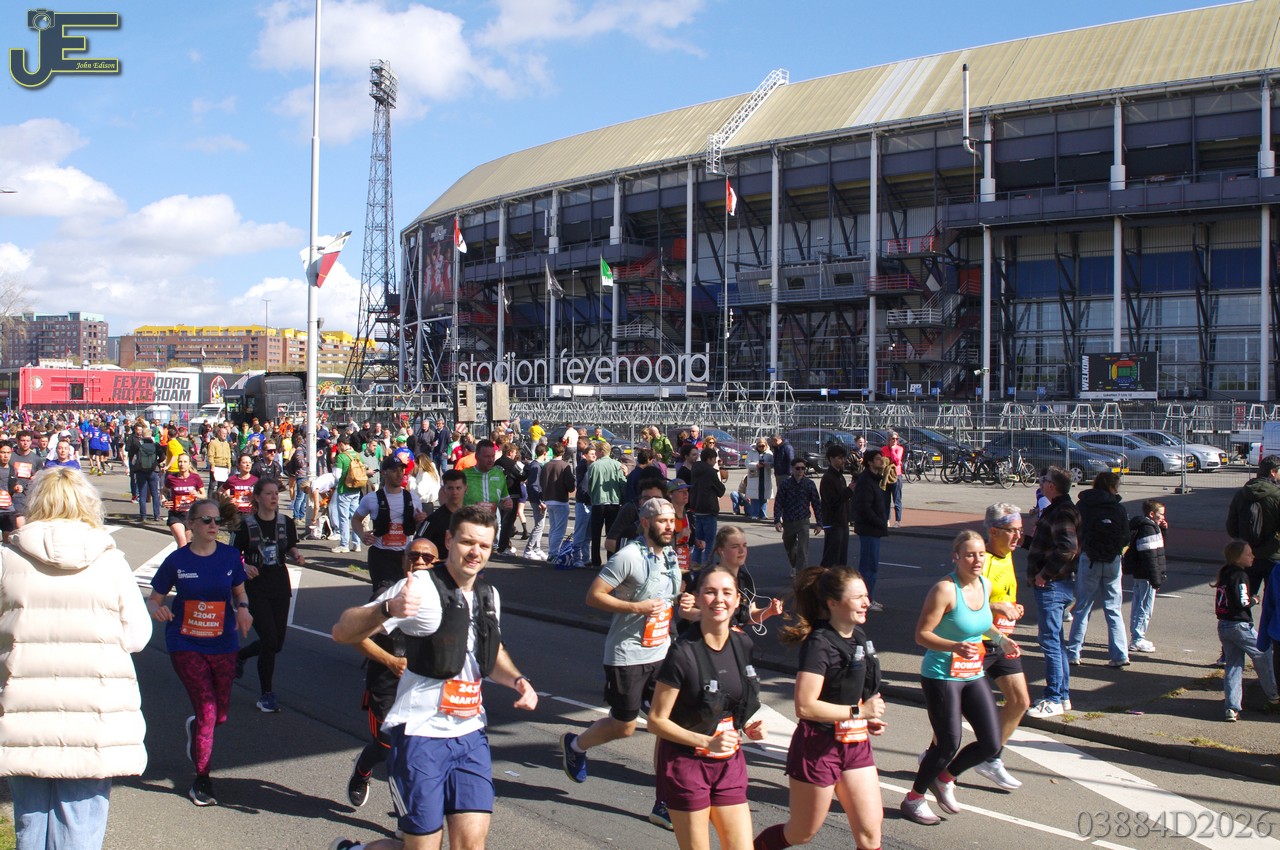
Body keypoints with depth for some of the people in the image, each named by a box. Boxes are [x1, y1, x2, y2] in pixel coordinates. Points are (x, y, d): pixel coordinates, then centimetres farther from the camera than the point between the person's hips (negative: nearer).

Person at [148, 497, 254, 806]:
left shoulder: (230, 556, -1)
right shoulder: (177, 560, -6)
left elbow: (240, 592, 12)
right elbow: (153, 599, 1)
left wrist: (243, 608, -10)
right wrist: (157, 610, -22)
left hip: (223, 644, 3)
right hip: (185, 644, -3)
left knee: (220, 715, 7)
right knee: (207, 710, -11)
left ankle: (194, 728, 46)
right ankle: (201, 780, 8)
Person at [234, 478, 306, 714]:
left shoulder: (286, 524, 4)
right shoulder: (245, 525, -8)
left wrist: (297, 556, -4)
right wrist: (244, 566, -24)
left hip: (280, 587, 5)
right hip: (255, 588, -5)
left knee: (277, 644, 7)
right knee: (269, 640, -11)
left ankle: (239, 655, 39)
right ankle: (266, 695, 7)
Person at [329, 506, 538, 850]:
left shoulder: (489, 595, 10)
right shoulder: (421, 588, -12)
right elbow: (342, 632, -19)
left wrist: (516, 680, 7)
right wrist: (388, 608, -38)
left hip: (470, 734, 6)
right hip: (420, 734, -6)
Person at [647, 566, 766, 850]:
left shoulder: (744, 646, 1)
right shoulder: (683, 654, -18)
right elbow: (656, 721, -14)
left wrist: (747, 726, 0)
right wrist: (707, 742, -23)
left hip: (729, 763, 6)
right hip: (687, 764, -6)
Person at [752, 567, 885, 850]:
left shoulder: (859, 635, 6)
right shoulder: (819, 644, -20)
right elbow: (804, 706, -27)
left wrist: (869, 719, 7)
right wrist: (858, 712, -22)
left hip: (856, 744, 7)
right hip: (819, 746, -7)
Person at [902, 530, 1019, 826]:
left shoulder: (985, 585, 4)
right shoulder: (945, 590, -20)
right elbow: (921, 635, -19)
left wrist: (1001, 638, 8)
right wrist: (955, 647, -32)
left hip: (973, 676, 7)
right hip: (941, 676, -7)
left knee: (991, 744, 3)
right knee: (949, 744, -4)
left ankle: (944, 778, 29)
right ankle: (914, 799, 20)